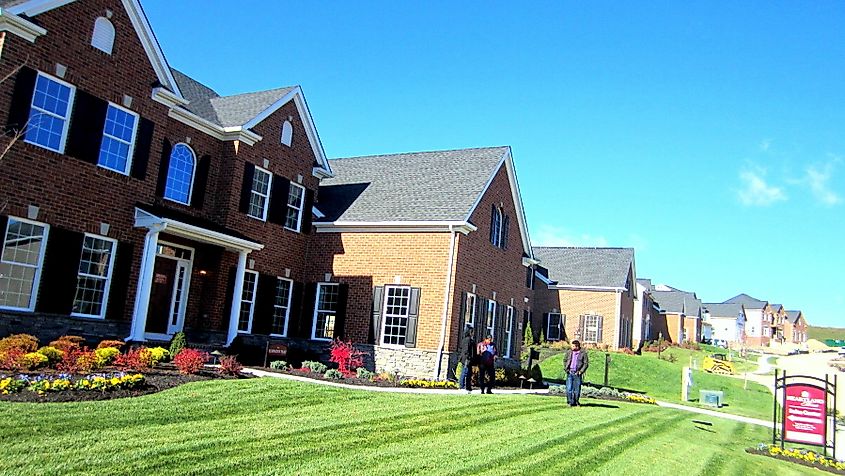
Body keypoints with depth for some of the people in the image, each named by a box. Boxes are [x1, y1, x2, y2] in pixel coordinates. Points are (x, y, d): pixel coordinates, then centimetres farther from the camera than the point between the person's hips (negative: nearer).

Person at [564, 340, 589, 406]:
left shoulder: (583, 353, -1)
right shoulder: (570, 352, 9)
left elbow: (586, 363, -2)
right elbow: (565, 361, 17)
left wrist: (581, 371, -10)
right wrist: (566, 369, 3)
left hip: (577, 374, -3)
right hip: (570, 373, 3)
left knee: (577, 389, 3)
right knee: (569, 388, -2)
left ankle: (576, 402, 17)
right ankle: (570, 402, 5)